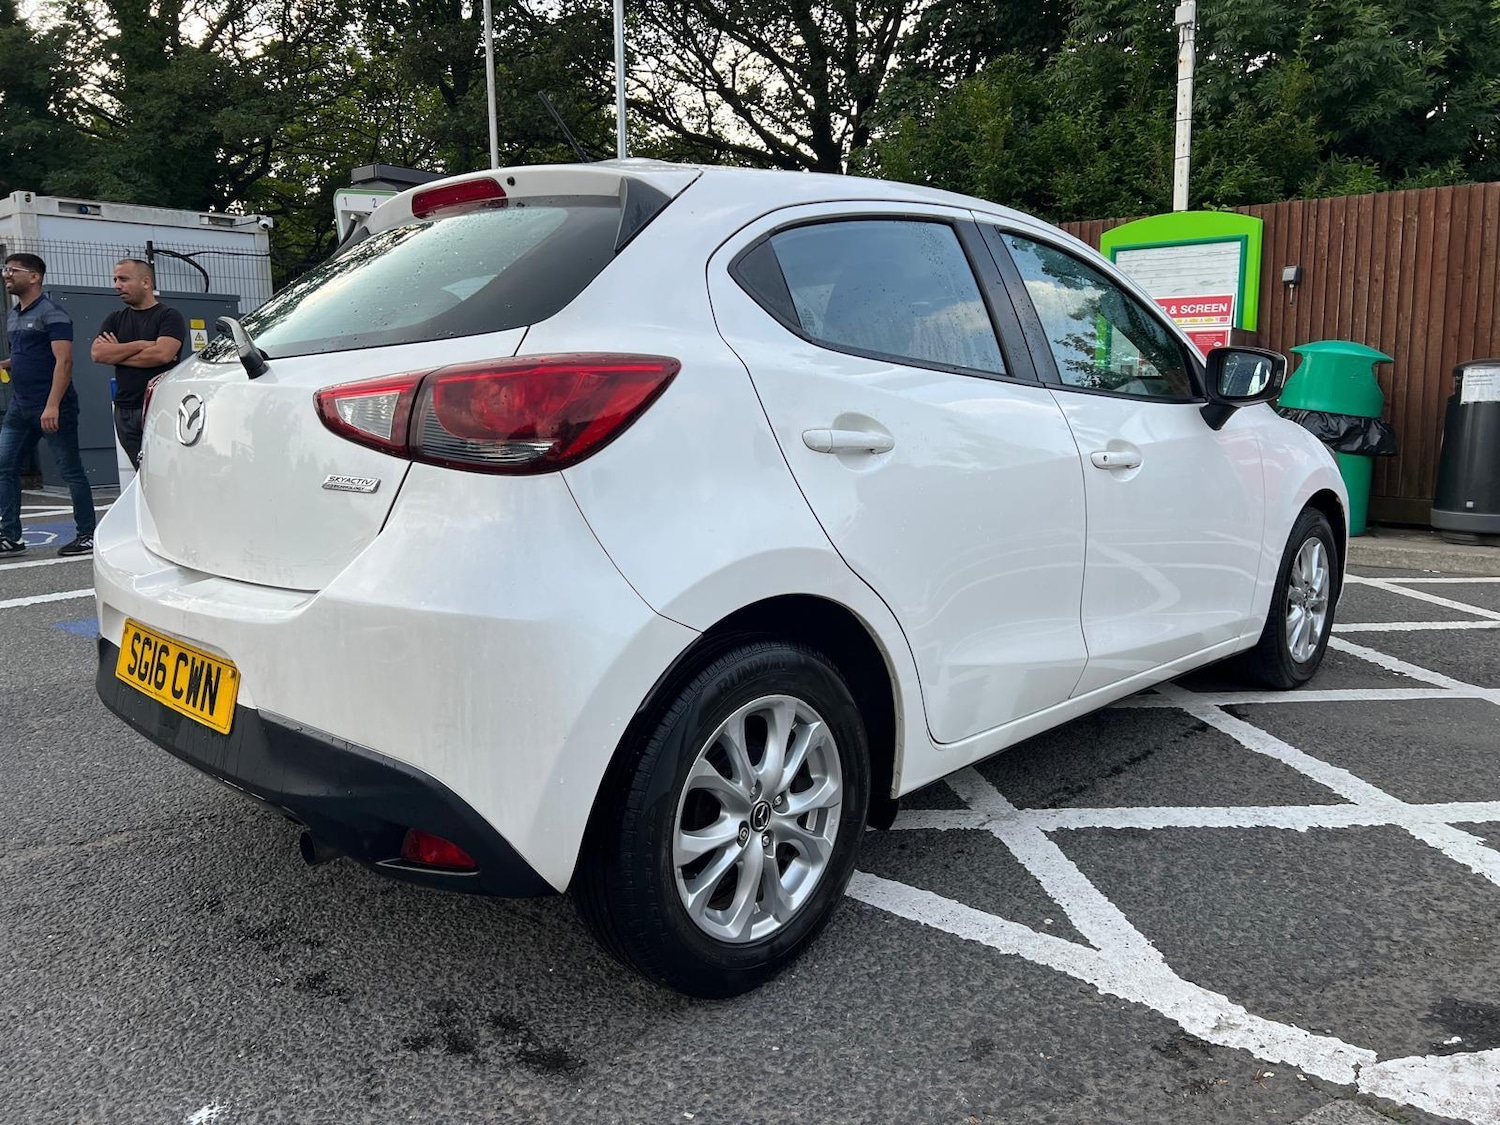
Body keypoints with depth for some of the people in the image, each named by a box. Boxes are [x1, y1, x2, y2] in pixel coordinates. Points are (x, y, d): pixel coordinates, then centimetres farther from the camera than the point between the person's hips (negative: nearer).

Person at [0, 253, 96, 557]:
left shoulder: (52, 314, -10)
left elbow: (63, 361, -18)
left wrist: (52, 405, -26)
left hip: (52, 408, -9)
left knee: (71, 471, -1)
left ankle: (87, 535, 7)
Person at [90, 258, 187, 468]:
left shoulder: (169, 316, 2)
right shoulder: (115, 319, 19)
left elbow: (162, 354, -14)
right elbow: (97, 353, 3)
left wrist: (117, 353, -1)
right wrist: (142, 345, -5)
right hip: (125, 410, 5)